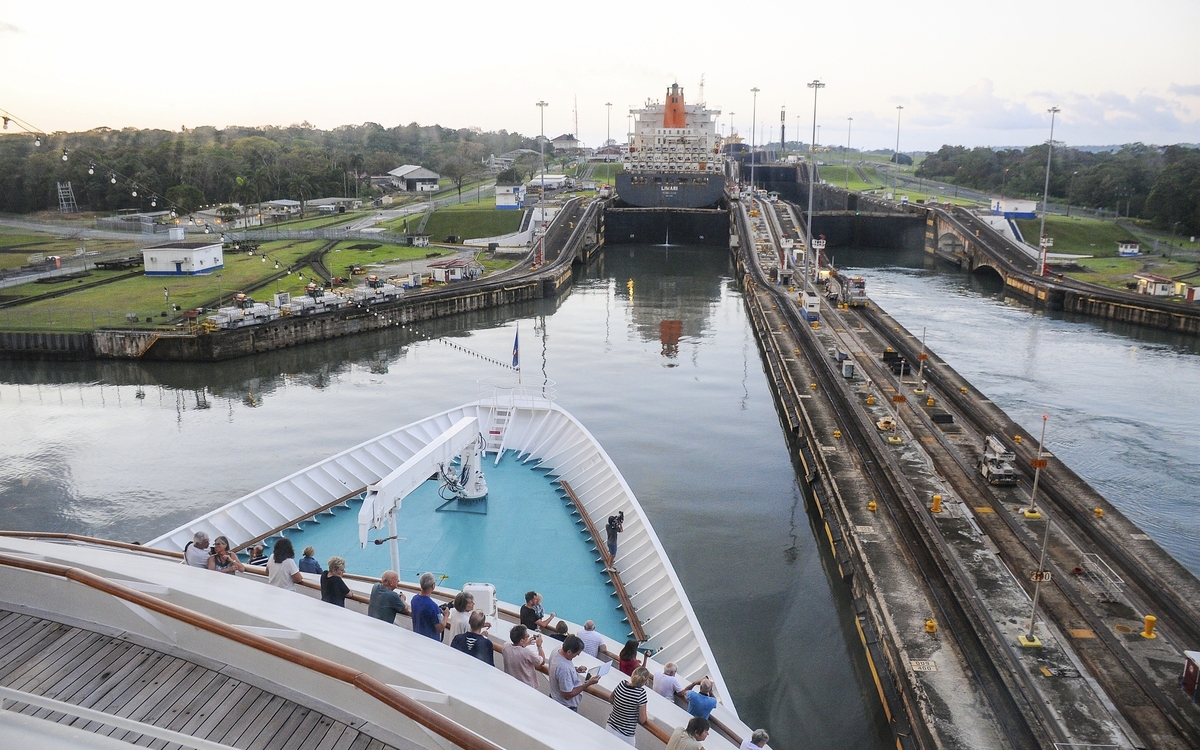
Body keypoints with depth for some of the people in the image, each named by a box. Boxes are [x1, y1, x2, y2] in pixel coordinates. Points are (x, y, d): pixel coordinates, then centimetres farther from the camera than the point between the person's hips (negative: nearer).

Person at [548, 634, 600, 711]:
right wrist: (588, 683, -28)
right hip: (566, 707, -8)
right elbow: (568, 695, -30)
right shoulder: (564, 669, -40)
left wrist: (576, 669, -4)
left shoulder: (556, 652, -13)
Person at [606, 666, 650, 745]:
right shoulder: (641, 692, -23)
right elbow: (642, 720, -14)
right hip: (625, 736, -5)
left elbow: (611, 699, 13)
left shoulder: (621, 685, -10)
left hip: (610, 728, 5)